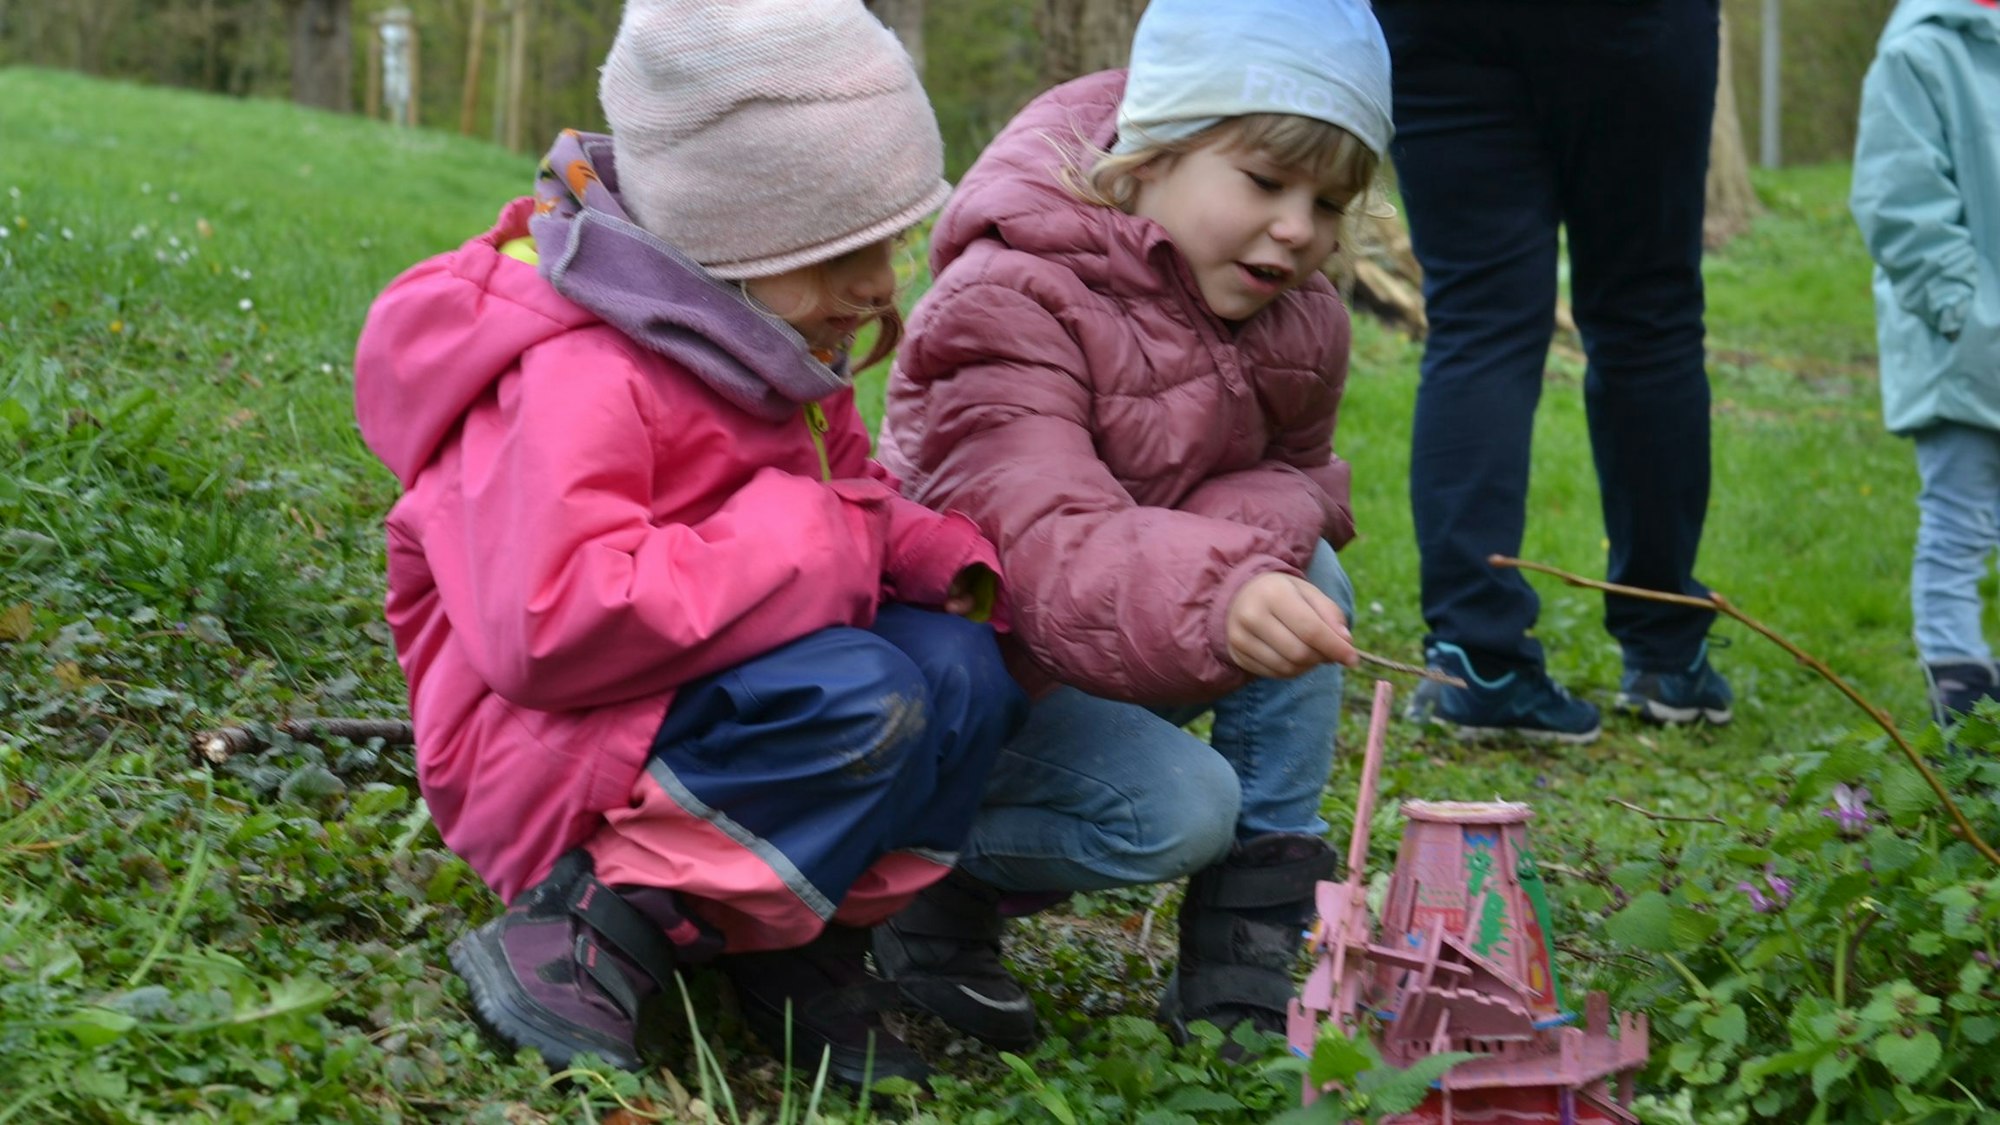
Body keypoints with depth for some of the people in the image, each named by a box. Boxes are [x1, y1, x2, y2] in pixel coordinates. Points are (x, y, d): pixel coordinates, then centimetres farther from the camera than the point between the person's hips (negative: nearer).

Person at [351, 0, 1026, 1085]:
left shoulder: (777, 355, 7)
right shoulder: (580, 380, -23)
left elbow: (847, 510, 18)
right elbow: (547, 629, -33)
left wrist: (933, 554, -7)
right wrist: (799, 547, -28)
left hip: (705, 704, 9)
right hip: (551, 752, -9)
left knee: (962, 666, -11)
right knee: (858, 700, -31)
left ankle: (804, 949, -3)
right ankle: (584, 942, -20)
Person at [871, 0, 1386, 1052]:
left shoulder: (1295, 323, -1)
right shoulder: (1007, 305, -25)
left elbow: (1297, 470, 11)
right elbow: (1047, 553, -37)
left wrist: (1252, 527, -18)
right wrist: (1214, 598, -58)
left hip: (1119, 658, 7)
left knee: (1306, 573, -17)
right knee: (1180, 810, -29)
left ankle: (1245, 957, -11)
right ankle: (922, 882, -3)